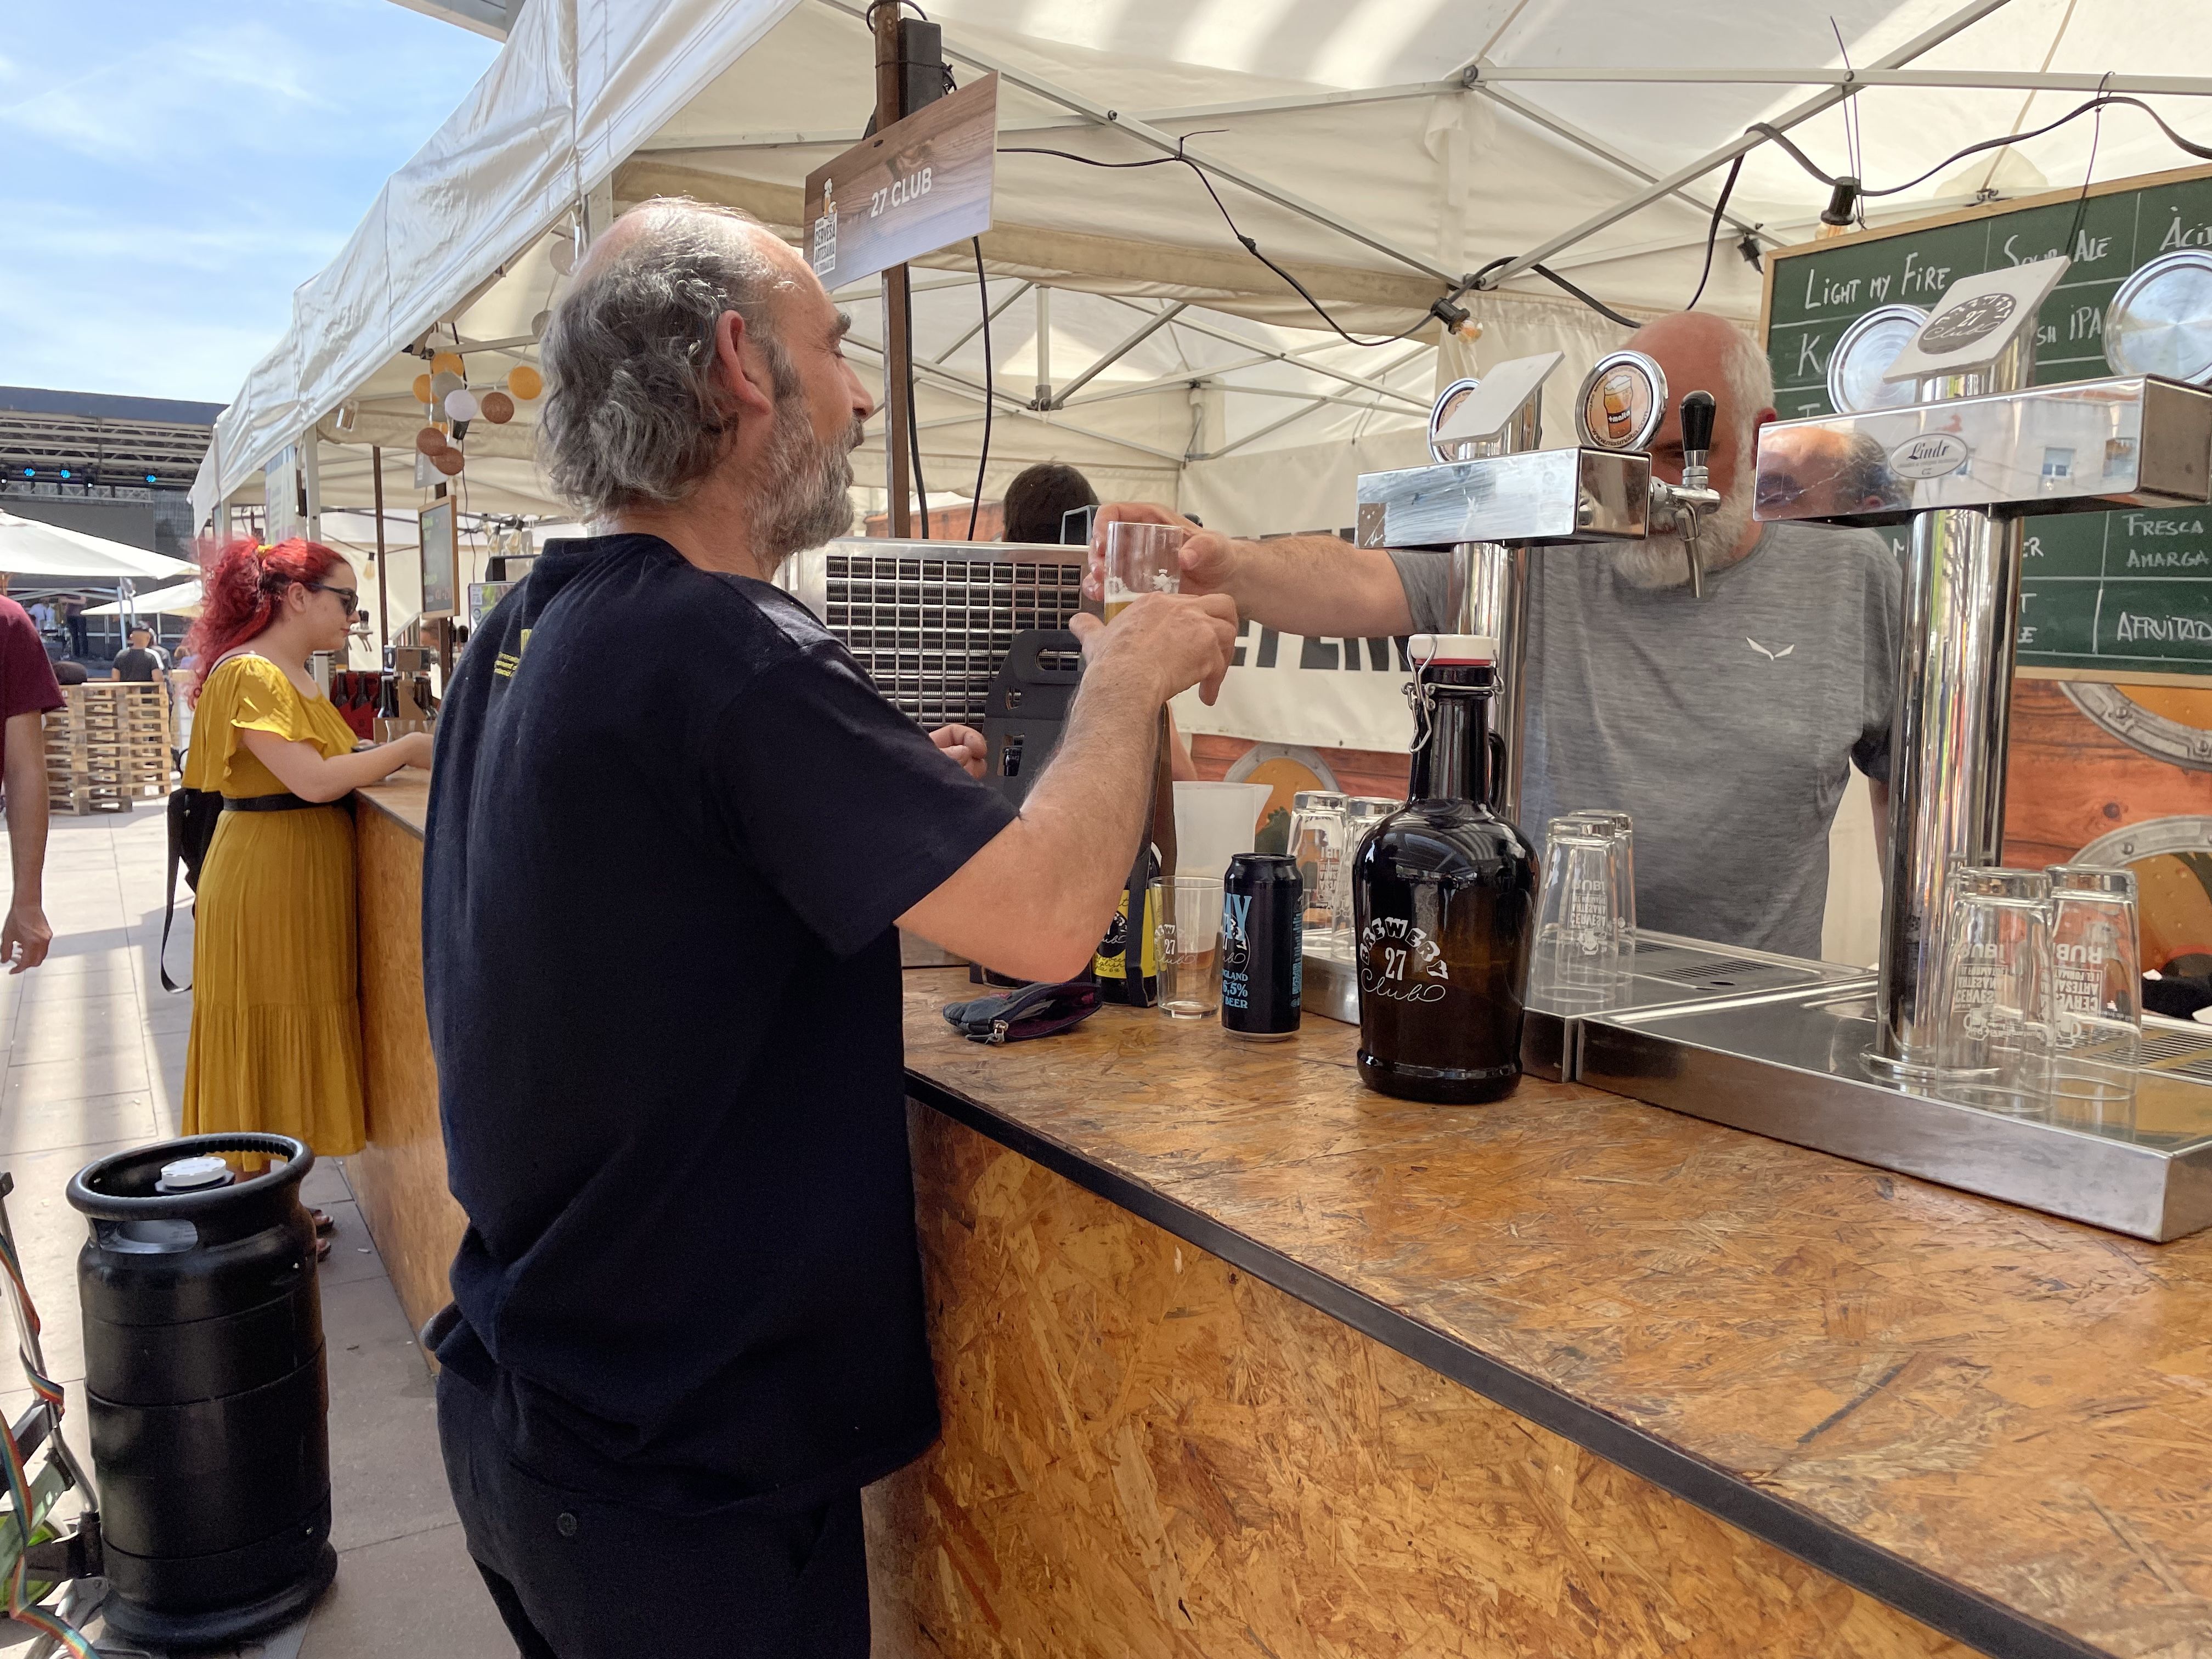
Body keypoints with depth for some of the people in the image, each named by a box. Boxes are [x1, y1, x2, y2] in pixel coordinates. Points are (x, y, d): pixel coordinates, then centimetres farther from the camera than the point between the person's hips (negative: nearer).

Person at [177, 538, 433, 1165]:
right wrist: (407, 749, -15)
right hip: (265, 883, -9)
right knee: (268, 1049, -2)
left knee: (299, 1048, 12)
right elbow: (312, 781, -24)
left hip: (308, 878, 9)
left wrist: (404, 757, 2)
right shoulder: (248, 674, -16)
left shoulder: (296, 676, 15)